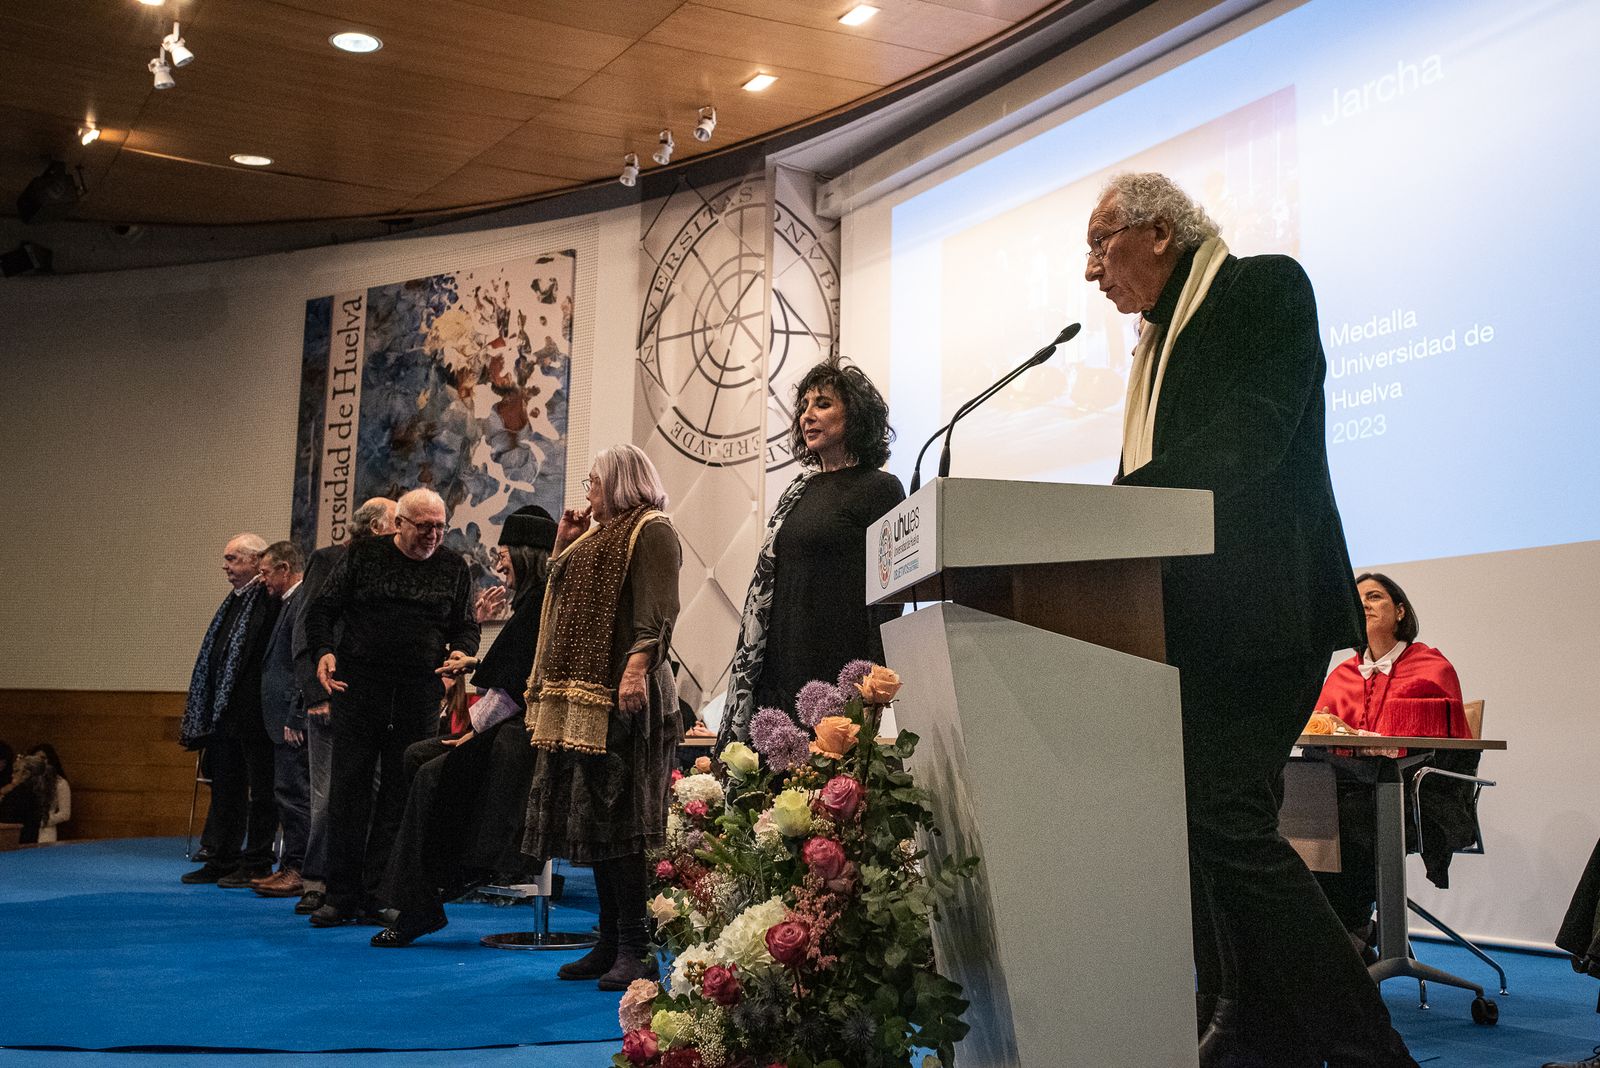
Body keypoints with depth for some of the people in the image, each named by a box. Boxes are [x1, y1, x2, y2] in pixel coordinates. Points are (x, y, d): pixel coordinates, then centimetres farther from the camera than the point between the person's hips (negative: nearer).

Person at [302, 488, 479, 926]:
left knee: (401, 792, 2)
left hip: (421, 691, 1)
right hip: (358, 685, -1)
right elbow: (322, 609, 6)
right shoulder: (363, 554, 4)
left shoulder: (454, 567, 9)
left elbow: (466, 626, 14)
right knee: (348, 786, -1)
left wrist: (460, 655, -7)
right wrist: (325, 650, -12)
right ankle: (341, 894, 6)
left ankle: (380, 894, 9)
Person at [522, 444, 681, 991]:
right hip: (581, 698, 10)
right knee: (592, 822, 9)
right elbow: (567, 600, 26)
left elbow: (658, 614, -17)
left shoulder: (651, 531, -4)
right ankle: (610, 944, 14)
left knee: (620, 820, -12)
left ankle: (636, 950, -9)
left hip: (622, 699, -10)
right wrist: (564, 544, 21)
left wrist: (638, 665, -30)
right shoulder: (599, 535, 25)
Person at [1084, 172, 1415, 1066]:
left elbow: (1248, 439, -17)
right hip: (1194, 622, 9)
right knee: (1211, 826, 8)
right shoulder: (1163, 336, 23)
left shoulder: (1265, 287, -2)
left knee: (1226, 823, -15)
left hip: (1259, 614, -9)